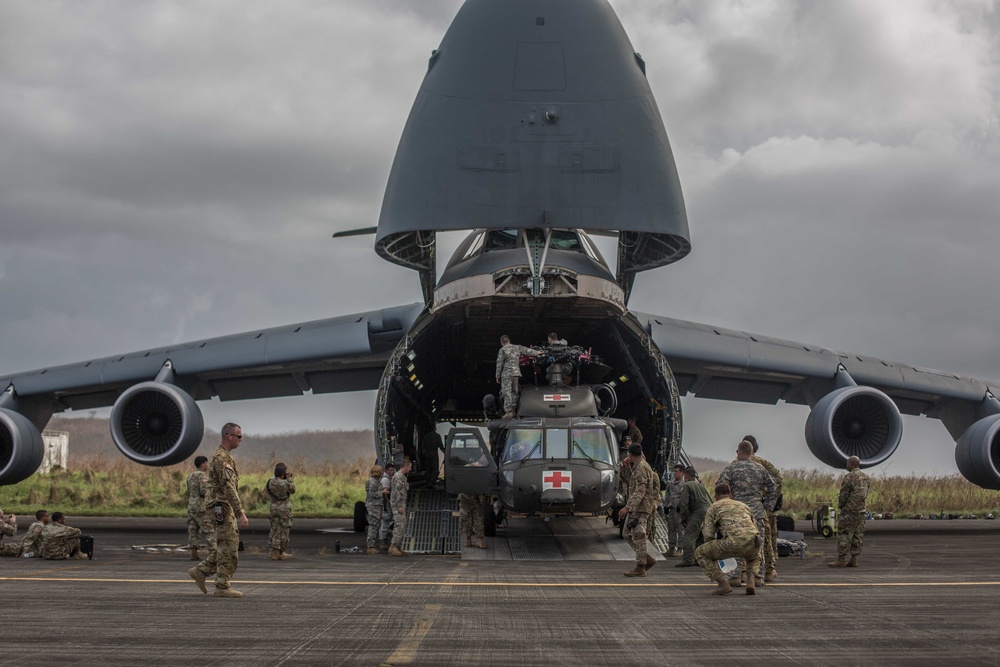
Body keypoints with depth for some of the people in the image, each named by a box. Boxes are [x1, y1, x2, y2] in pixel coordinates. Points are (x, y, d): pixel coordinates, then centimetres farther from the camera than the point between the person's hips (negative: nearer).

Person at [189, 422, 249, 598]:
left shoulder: (223, 455, 16)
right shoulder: (222, 458, -18)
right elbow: (229, 488, -24)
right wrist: (241, 513, -26)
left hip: (224, 507, 10)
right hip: (223, 506, -10)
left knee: (229, 545, 13)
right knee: (228, 547, -5)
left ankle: (200, 571, 16)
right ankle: (223, 587, -1)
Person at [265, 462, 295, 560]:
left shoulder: (270, 481, -5)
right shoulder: (286, 483, -18)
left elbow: (265, 491, 9)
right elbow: (292, 490, 1)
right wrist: (289, 479, 5)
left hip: (272, 508, 4)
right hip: (284, 509, -4)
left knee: (275, 530, 10)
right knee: (284, 531, 7)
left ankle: (275, 552, 6)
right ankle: (281, 553, 9)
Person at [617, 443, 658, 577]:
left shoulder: (641, 468, -16)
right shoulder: (643, 466, 16)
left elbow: (640, 491, -24)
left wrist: (627, 507, -28)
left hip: (640, 508, -10)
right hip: (636, 508, 10)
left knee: (638, 536, -9)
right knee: (628, 534, 13)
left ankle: (640, 568, -7)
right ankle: (647, 559, 13)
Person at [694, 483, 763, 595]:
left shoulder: (714, 507, 21)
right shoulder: (743, 506, 35)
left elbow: (708, 534, 13)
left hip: (733, 542, -4)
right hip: (752, 543, 4)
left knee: (700, 554, 18)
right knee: (754, 557, 42)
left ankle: (723, 584, 6)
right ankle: (750, 583, 14)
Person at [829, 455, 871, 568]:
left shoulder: (849, 477, -13)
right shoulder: (866, 477, 11)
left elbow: (844, 495, -11)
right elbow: (865, 494, 13)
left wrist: (840, 505, 4)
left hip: (849, 510, -8)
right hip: (861, 511, 8)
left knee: (844, 535, -4)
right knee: (857, 535, 9)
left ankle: (841, 560, -5)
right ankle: (854, 560, 8)